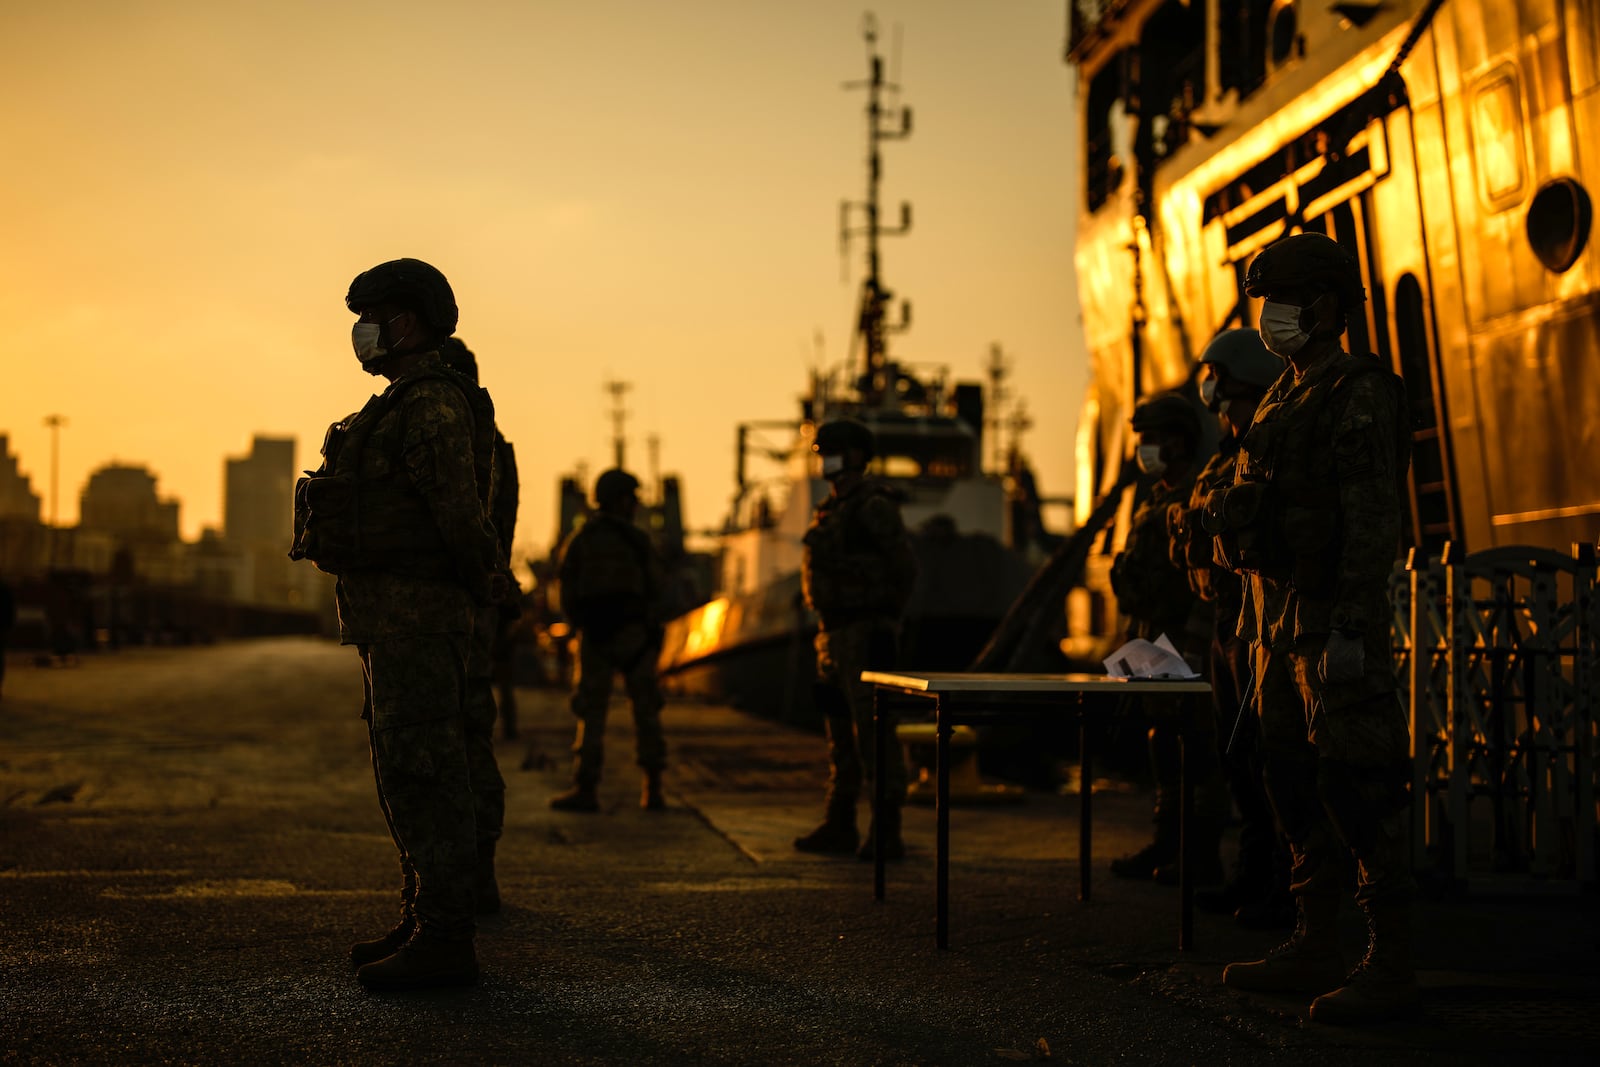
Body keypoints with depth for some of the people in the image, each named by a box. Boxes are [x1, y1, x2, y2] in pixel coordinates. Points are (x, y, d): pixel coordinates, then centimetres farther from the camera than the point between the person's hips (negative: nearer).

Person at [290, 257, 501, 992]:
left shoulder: (434, 404, -15)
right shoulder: (402, 408, 19)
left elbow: (460, 513, -18)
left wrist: (481, 587, -3)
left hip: (415, 613, -10)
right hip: (394, 619, 10)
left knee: (422, 773, -9)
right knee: (409, 772, 13)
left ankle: (444, 943, -6)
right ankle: (425, 922, 20)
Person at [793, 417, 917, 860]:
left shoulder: (873, 504, -12)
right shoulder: (834, 508, 18)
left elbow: (903, 566, -17)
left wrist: (886, 625, -17)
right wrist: (828, 639, 19)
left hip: (866, 634, -10)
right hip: (836, 635, 10)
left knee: (874, 731, -10)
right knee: (840, 730, 12)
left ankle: (886, 834, -8)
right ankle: (839, 827, 19)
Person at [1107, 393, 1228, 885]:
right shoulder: (1157, 501, 18)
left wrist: (1194, 646, -23)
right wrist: (1139, 636, 20)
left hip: (1193, 645, -9)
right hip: (1157, 645, 10)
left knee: (1200, 751, -5)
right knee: (1164, 748, 13)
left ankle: (1205, 854, -1)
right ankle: (1167, 845, 20)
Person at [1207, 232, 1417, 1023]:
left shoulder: (1361, 395, -11)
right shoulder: (1283, 402, 18)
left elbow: (1373, 520, -18)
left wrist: (1351, 630, -24)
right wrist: (1257, 618, 20)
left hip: (1334, 621, -10)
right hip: (1280, 623, 10)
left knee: (1357, 788, -8)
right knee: (1295, 782, 12)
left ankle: (1390, 967, -3)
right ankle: (1315, 949, 20)